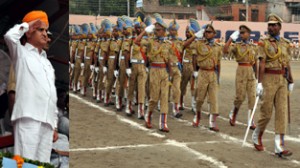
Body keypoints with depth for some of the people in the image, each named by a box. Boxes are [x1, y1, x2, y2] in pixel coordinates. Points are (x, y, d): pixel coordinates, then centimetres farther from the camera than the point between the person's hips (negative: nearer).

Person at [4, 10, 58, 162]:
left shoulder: (47, 62, 26)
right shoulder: (22, 53, 10)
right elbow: (10, 36, -13)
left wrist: (54, 125, 18)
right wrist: (26, 25, 5)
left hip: (47, 121, 6)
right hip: (29, 117, -6)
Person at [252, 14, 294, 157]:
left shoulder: (285, 43, 12)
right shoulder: (264, 43, -4)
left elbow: (287, 64, 18)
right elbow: (262, 63, -11)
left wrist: (290, 81, 19)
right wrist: (260, 83, -17)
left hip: (282, 80, 5)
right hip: (269, 79, -5)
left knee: (282, 111, -2)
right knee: (266, 112, 1)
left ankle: (279, 146, -2)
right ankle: (257, 136, 26)